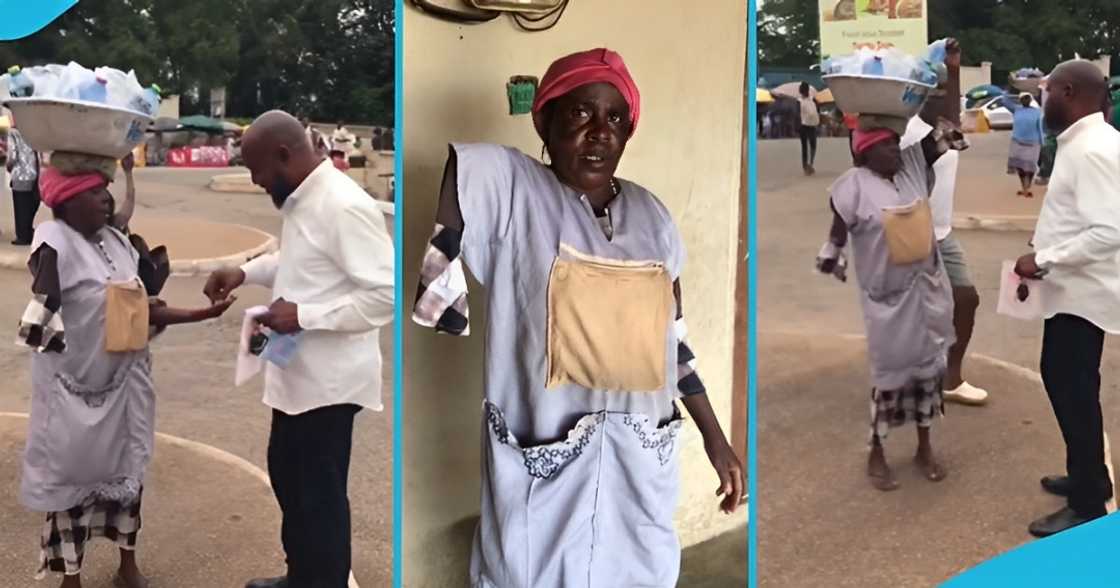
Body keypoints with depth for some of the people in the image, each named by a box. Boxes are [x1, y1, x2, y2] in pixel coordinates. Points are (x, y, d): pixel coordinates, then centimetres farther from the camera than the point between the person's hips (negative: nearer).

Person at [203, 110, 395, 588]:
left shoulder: (344, 207, -24)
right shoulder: (299, 201, 7)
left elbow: (387, 294, -27)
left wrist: (305, 315, -26)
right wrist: (246, 272, 8)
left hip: (329, 380, -10)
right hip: (297, 373, 10)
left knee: (320, 493, 4)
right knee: (287, 476, 24)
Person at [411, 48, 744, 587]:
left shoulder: (650, 214, 8)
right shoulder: (505, 185, -8)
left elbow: (672, 337, 15)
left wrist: (714, 437, 16)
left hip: (641, 467, 5)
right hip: (545, 474, -4)